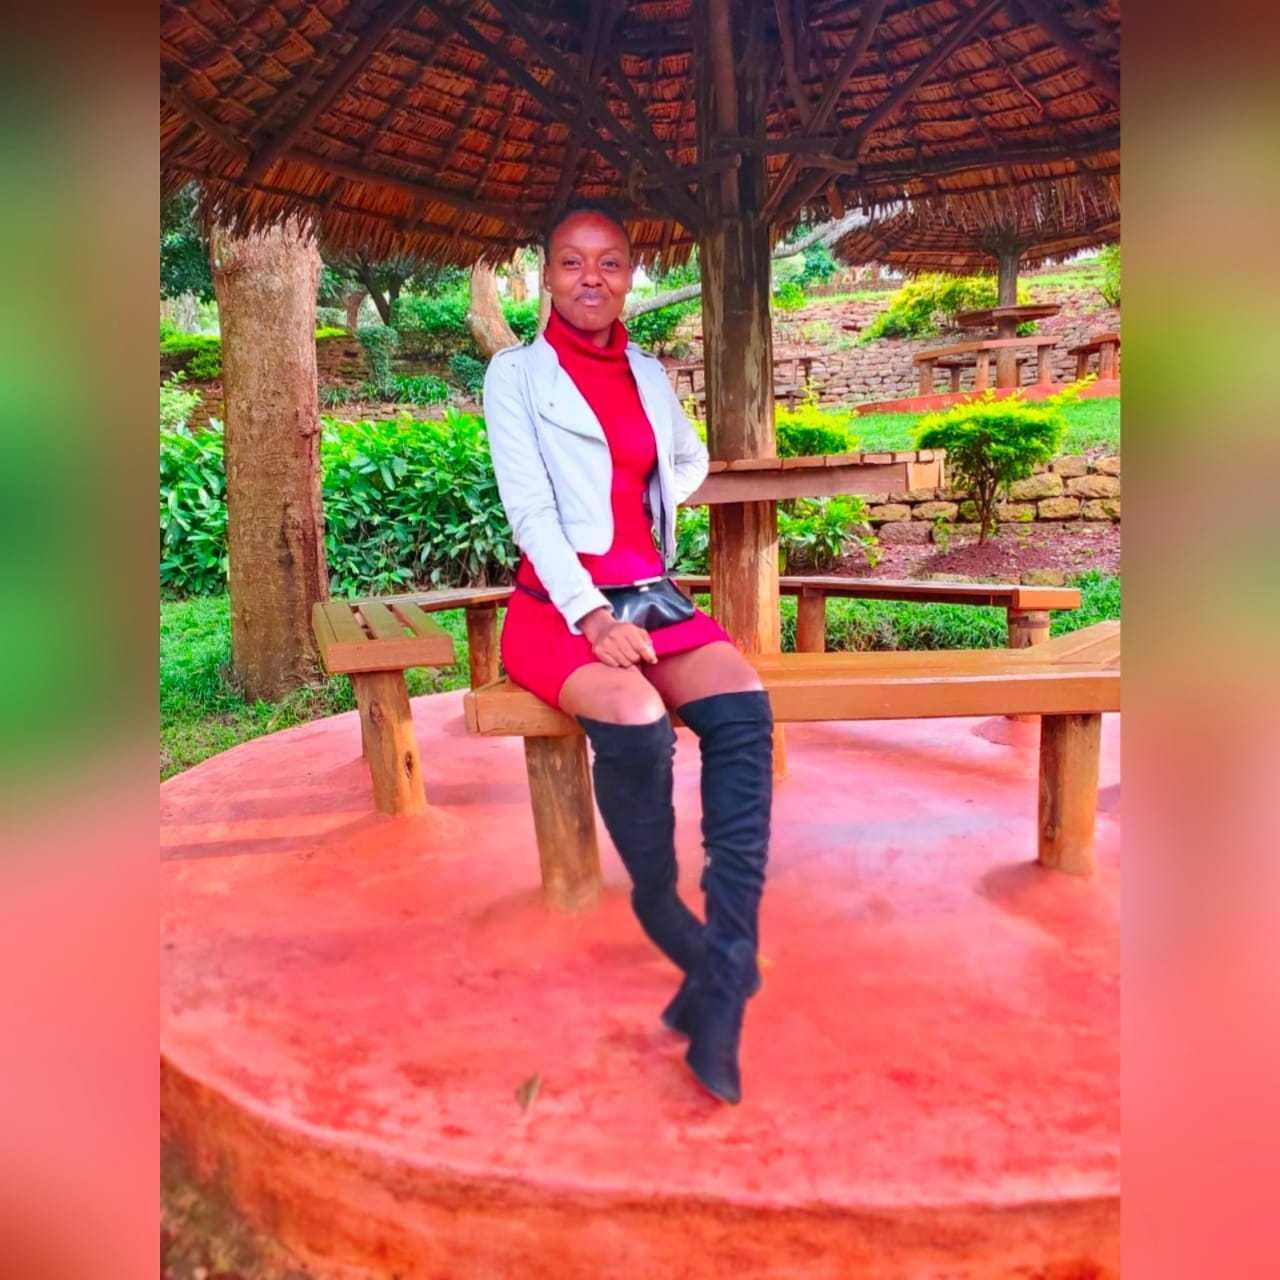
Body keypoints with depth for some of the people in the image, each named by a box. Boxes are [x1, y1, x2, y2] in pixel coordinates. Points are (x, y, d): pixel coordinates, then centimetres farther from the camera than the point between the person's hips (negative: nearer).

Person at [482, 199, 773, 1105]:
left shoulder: (649, 373, 17)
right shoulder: (516, 374, 4)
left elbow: (692, 461, 36)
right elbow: (529, 510, -9)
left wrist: (657, 502, 15)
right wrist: (593, 615, -22)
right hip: (558, 603, -4)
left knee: (744, 707, -26)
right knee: (633, 719, -34)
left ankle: (725, 974, -25)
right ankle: (668, 922, -8)